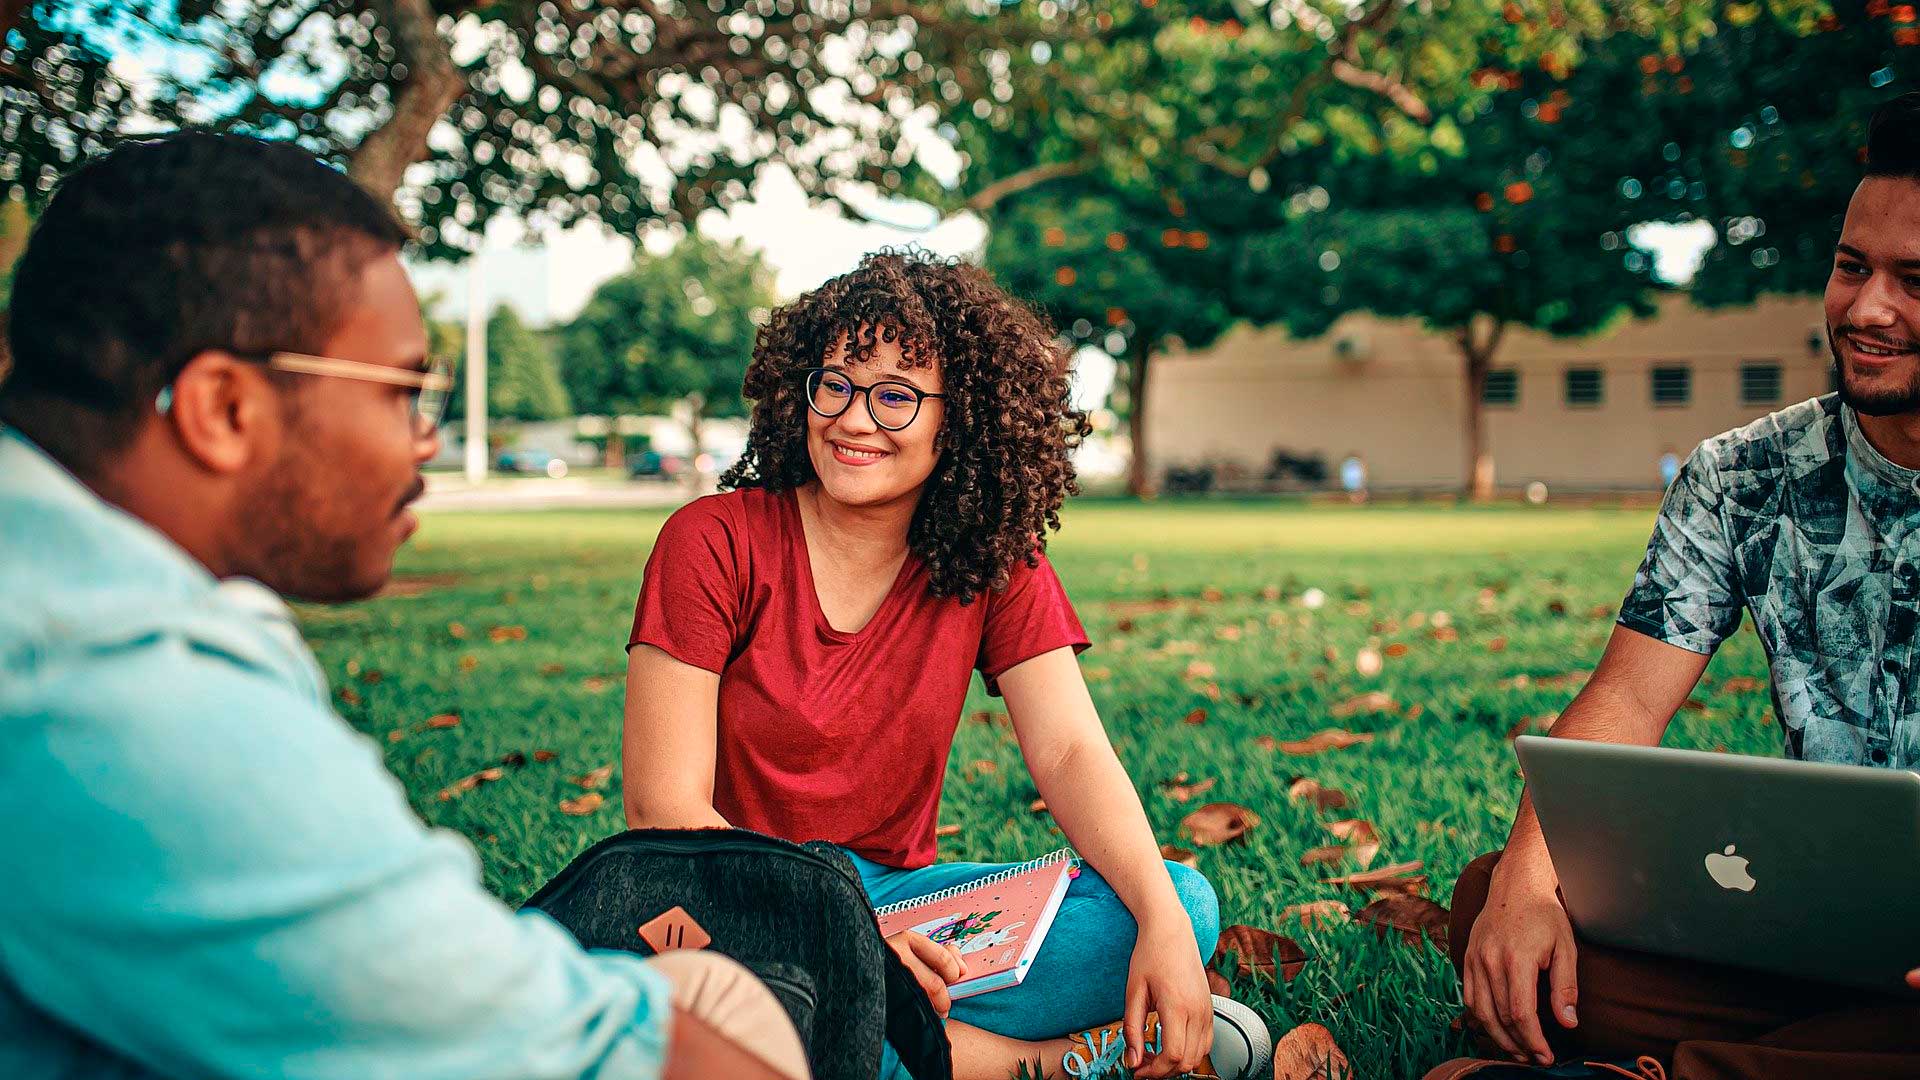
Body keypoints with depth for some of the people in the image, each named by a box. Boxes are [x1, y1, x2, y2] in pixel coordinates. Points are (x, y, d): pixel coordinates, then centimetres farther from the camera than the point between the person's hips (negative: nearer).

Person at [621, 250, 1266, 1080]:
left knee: (1185, 903, -16)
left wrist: (1163, 925, -28)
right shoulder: (714, 543, -10)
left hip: (898, 894, 3)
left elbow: (1070, 754, -10)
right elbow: (664, 808, -15)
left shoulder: (998, 566, 1)